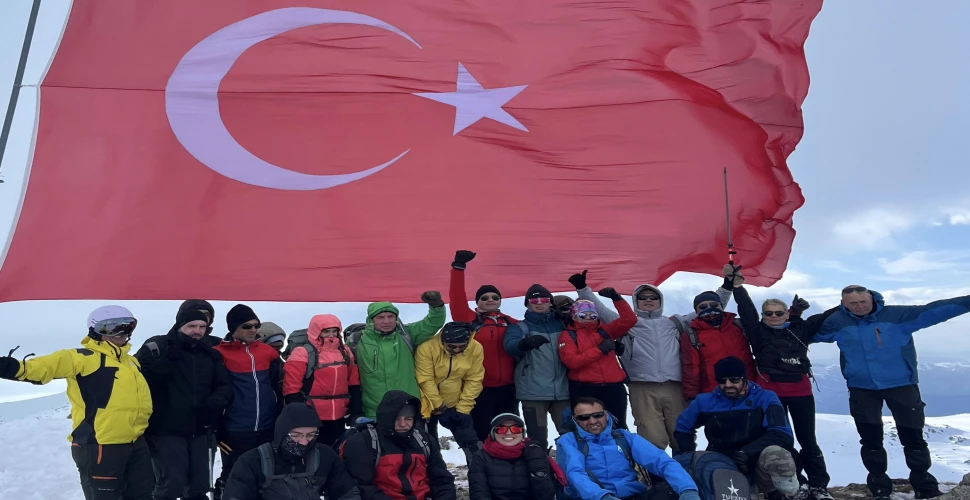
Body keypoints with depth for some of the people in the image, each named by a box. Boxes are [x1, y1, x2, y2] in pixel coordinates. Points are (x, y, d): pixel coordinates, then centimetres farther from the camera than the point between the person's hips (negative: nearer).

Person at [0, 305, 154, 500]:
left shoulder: (131, 361, 15)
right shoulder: (84, 357, -9)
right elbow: (48, 365, -26)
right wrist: (18, 368, -44)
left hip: (135, 443, 7)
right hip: (100, 446, -7)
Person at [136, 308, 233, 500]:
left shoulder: (210, 353, 8)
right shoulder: (156, 347, -6)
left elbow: (224, 386, 9)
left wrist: (214, 403, -11)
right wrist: (169, 358, -27)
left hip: (199, 431, 5)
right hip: (166, 430, -5)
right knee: (172, 484, -10)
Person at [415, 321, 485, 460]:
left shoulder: (476, 348, -18)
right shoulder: (426, 348, -27)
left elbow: (474, 380, -11)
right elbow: (426, 381, -22)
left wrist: (463, 409, -13)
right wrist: (439, 407, -18)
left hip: (457, 404, 2)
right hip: (428, 403, -2)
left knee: (471, 445, 3)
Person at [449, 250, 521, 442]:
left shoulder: (510, 323, 11)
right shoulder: (470, 320, 0)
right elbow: (457, 300, -13)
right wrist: (458, 267, -20)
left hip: (507, 387, 4)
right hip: (480, 388, -4)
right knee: (482, 434, 5)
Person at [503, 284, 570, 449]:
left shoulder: (562, 325, 15)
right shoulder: (520, 327, 5)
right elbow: (509, 345, -16)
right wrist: (526, 343, -38)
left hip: (562, 390, 3)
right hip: (533, 392, -3)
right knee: (537, 437, -1)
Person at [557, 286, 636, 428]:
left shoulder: (605, 330, 13)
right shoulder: (567, 335, 3)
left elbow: (629, 319, 4)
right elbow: (571, 361, -12)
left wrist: (616, 298, -7)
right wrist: (599, 349, -13)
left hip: (613, 387, 3)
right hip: (584, 390, -3)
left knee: (618, 427, 8)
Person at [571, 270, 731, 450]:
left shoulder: (676, 322, 23)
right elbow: (600, 309, 11)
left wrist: (726, 288, 20)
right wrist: (582, 288, 0)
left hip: (675, 388, 2)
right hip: (642, 390, -2)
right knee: (652, 440, -6)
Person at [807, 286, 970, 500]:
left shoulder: (897, 315, -9)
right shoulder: (836, 322, -4)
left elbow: (934, 310, -14)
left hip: (902, 385, -1)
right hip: (862, 389, 1)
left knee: (913, 436, 8)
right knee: (871, 439, 8)